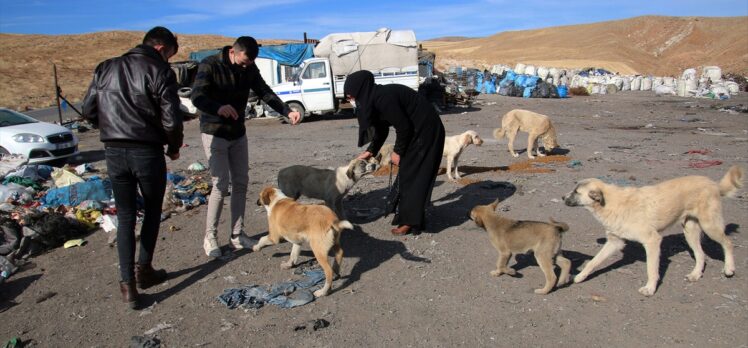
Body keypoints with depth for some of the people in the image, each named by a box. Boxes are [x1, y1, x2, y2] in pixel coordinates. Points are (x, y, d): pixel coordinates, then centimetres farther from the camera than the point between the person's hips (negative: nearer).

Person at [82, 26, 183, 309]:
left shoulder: (106, 68, 11)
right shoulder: (160, 71, -6)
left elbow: (88, 111, 12)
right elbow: (171, 119, -12)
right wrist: (174, 147, 5)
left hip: (114, 152, 4)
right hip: (147, 152, -4)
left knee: (125, 215, 11)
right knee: (153, 210, 17)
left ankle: (128, 284, 8)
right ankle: (144, 269, 20)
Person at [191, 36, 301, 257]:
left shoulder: (249, 69, 0)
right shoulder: (210, 66, -16)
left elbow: (265, 93, -2)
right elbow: (197, 97, -25)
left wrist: (288, 112, -19)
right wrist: (218, 108, -47)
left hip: (238, 133, 6)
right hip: (214, 133, -6)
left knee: (240, 183, 5)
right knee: (221, 184, -11)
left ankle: (237, 234, 15)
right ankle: (209, 237, 4)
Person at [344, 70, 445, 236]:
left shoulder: (383, 98, -24)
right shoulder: (375, 98, 5)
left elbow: (403, 127, -21)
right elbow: (382, 129, 16)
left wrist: (397, 152, -9)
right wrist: (371, 151, 17)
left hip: (425, 131, -9)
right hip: (417, 131, 9)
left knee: (413, 175, -3)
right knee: (407, 173, 15)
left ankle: (412, 221, 6)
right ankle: (406, 213, 26)